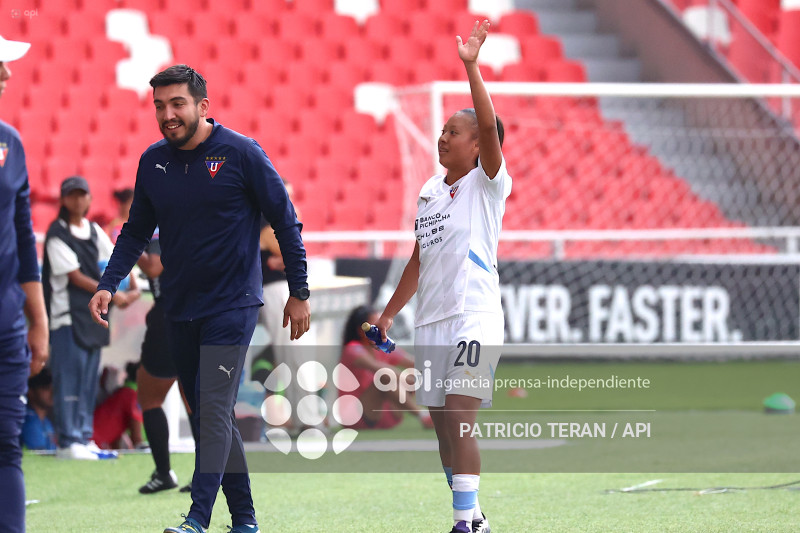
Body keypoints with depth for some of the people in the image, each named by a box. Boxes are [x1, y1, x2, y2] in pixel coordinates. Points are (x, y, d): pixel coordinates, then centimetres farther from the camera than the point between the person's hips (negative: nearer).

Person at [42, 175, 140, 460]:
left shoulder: (94, 231, 12)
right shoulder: (58, 235, -9)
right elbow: (75, 277, -13)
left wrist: (131, 289, -4)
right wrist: (111, 295, -15)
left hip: (93, 315, 7)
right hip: (68, 316, -7)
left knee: (89, 380, 10)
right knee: (69, 379, -7)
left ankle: (84, 438, 15)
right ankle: (68, 442, -6)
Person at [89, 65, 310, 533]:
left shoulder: (241, 154, -9)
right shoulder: (153, 161, 5)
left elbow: (286, 223, -3)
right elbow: (137, 231, 15)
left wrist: (299, 293, -4)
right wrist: (109, 284, 2)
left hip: (232, 305, -6)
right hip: (180, 309, 6)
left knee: (212, 409, -15)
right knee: (213, 416, 9)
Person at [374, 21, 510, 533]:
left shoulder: (488, 184, -4)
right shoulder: (429, 190, 15)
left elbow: (489, 128, -22)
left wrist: (472, 67, -27)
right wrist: (389, 313, 22)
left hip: (474, 321, -7)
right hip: (431, 323, 7)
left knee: (459, 418, -17)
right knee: (444, 426, 8)